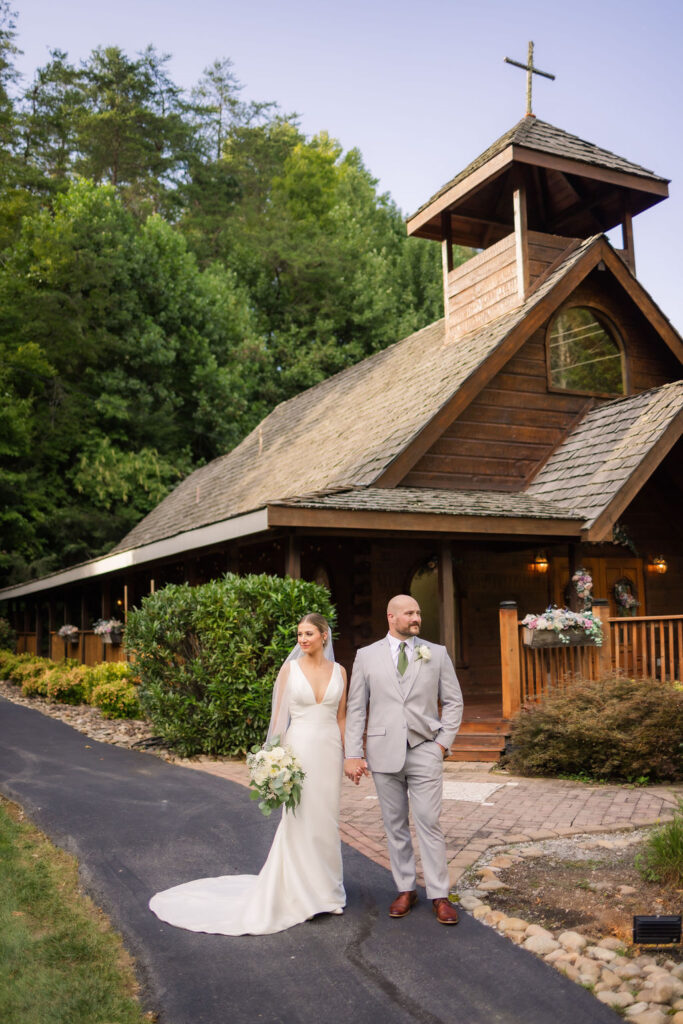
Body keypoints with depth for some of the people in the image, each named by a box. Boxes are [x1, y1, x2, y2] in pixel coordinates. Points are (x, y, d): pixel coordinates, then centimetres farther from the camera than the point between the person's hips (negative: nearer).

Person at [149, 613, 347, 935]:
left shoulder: (338, 671, 5)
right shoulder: (290, 669, -2)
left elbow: (341, 716, 9)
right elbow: (279, 715, -2)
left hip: (329, 751, 3)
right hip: (299, 748, -2)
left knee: (326, 820, 11)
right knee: (298, 821, 0)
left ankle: (325, 890, 26)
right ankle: (301, 894, 15)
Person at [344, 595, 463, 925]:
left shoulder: (436, 653, 5)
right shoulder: (366, 656, 3)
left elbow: (453, 701, 9)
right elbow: (355, 708, 3)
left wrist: (444, 742, -1)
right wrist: (352, 755, -3)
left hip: (425, 751, 0)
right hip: (384, 753, 1)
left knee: (429, 823, -1)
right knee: (395, 825, 9)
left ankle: (439, 895, 9)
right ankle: (405, 890, 22)